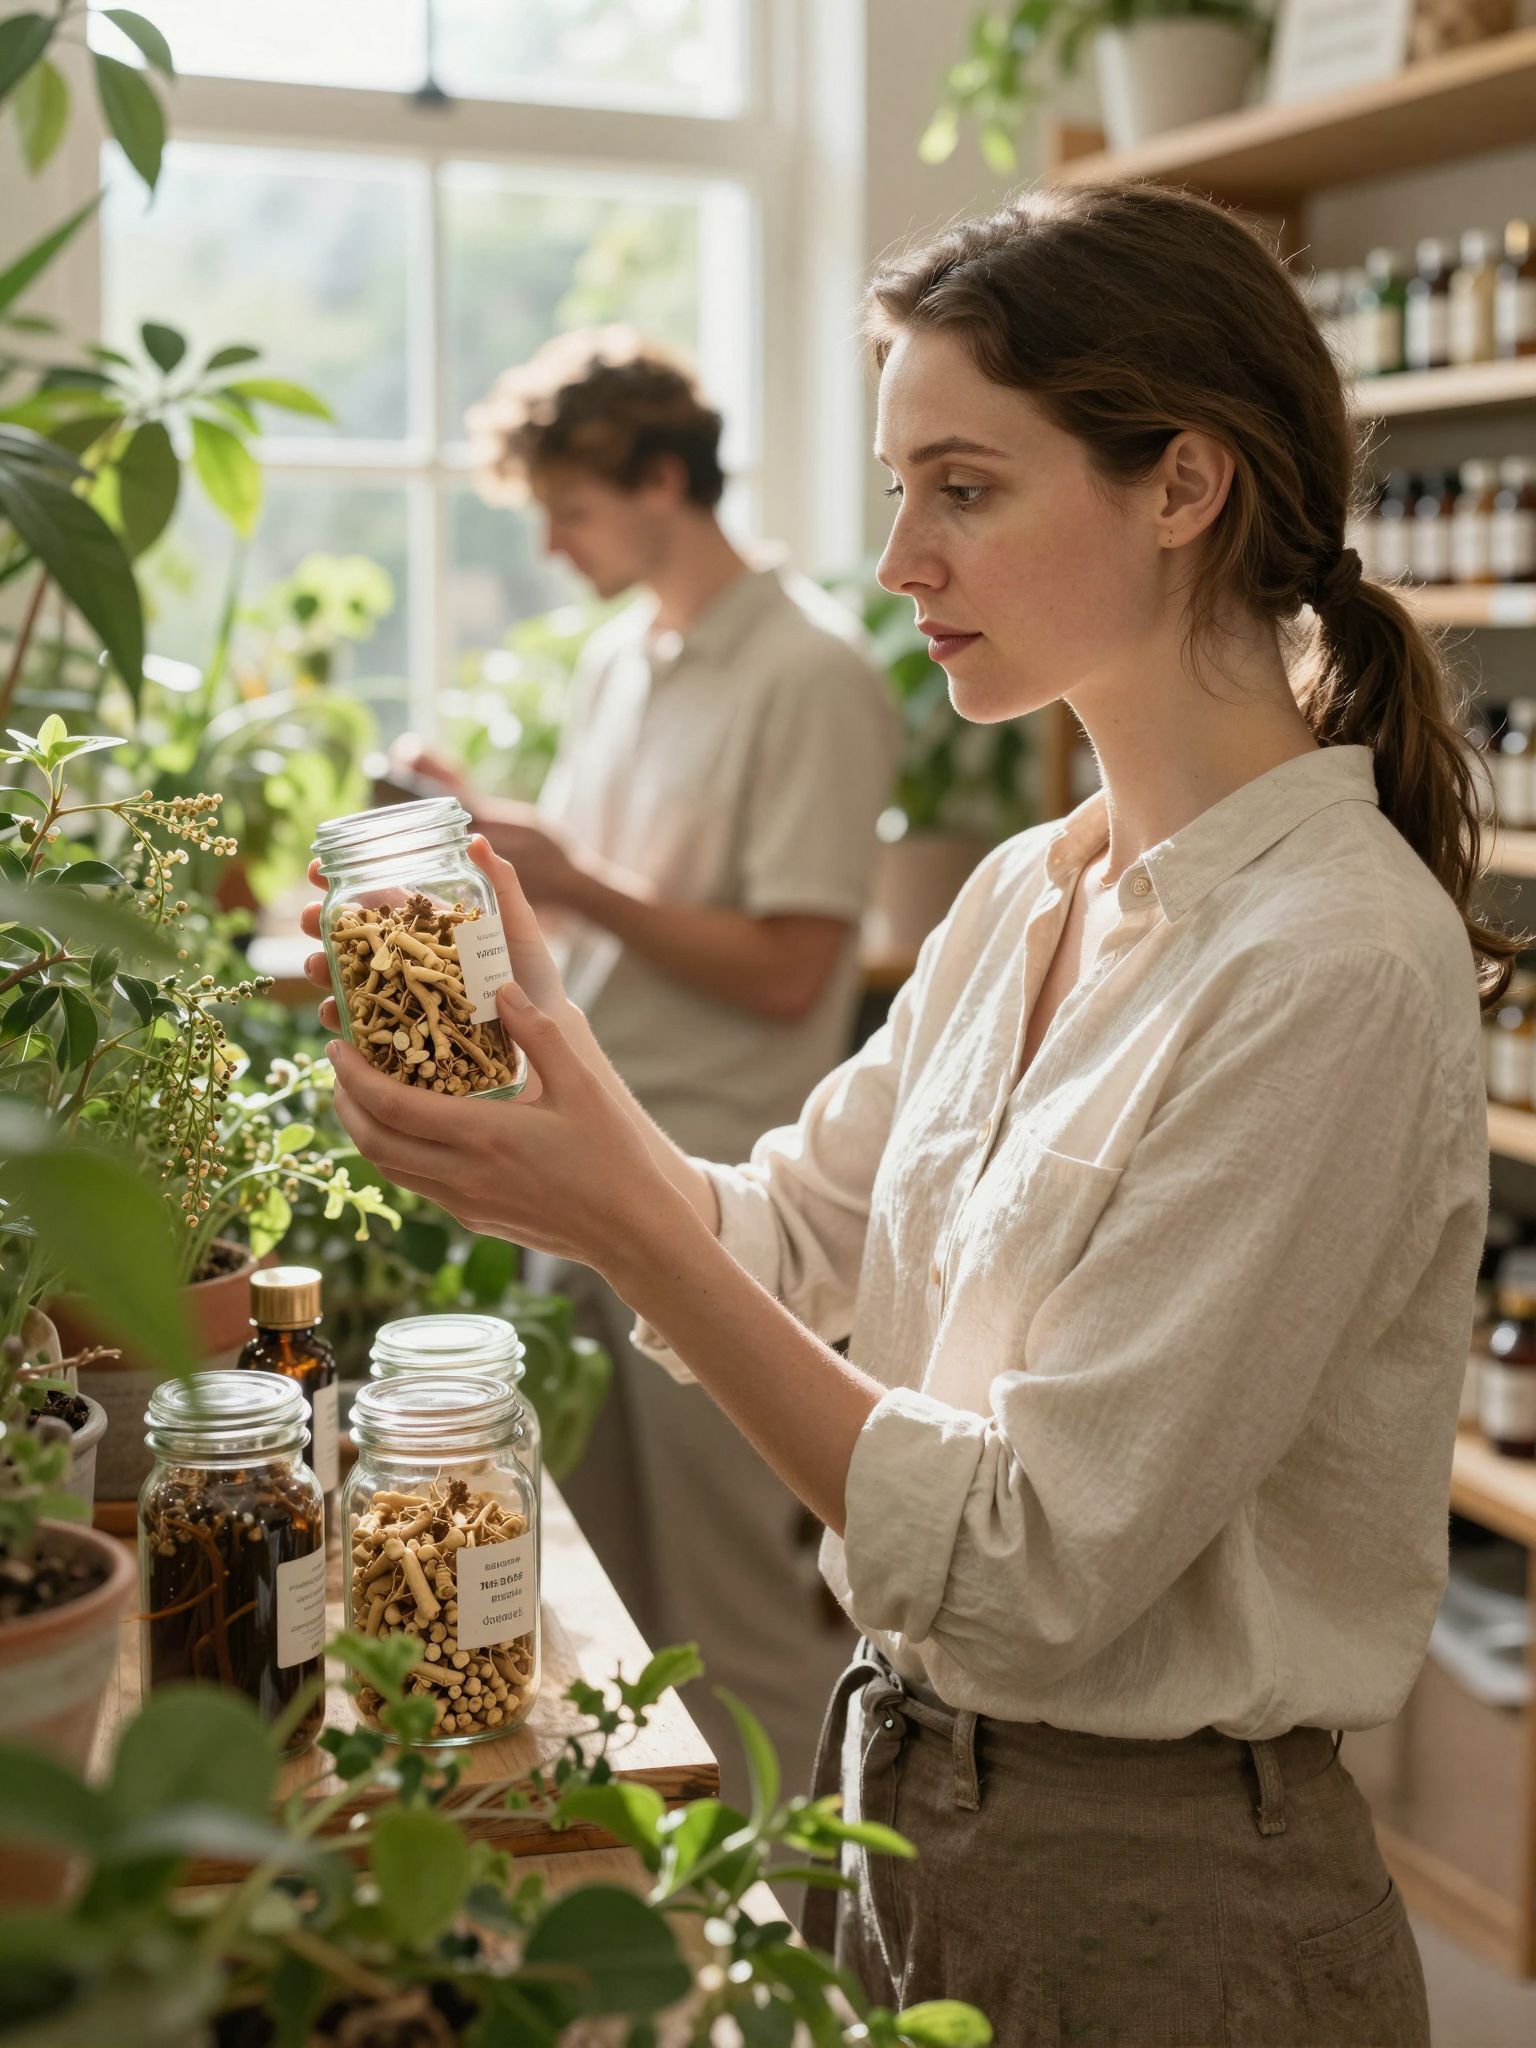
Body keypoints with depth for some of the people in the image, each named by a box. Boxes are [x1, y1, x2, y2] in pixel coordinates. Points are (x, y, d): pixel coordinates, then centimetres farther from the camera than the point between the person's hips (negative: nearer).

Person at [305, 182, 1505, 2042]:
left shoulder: (1334, 965, -24)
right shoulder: (1024, 894, 3)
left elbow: (1034, 1566, -25)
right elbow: (788, 1250, 4)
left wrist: (631, 1223, -26)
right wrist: (542, 1036, -9)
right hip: (912, 1792, 7)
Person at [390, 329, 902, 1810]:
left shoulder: (809, 675, -13)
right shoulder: (616, 659, 13)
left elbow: (785, 971, -16)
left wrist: (577, 885, -19)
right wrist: (483, 823, 4)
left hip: (713, 1185, -8)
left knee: (733, 1597, 0)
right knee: (590, 1562, 16)